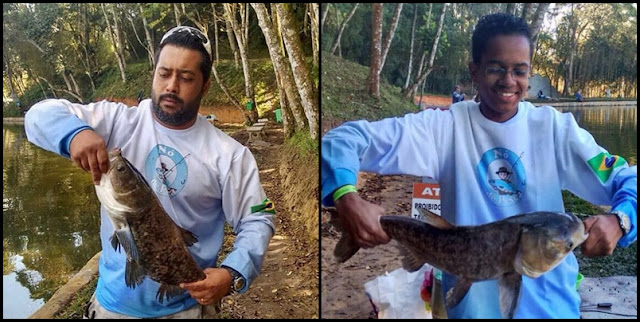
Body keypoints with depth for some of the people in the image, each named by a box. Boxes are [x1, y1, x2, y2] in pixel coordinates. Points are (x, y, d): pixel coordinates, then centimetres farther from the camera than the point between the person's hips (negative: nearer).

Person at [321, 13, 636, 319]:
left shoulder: (554, 127, -6)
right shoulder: (447, 126, -11)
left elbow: (627, 179, -5)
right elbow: (343, 139, -15)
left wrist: (617, 221, -28)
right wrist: (348, 198, -34)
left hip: (550, 302, 1)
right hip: (472, 302, -1)